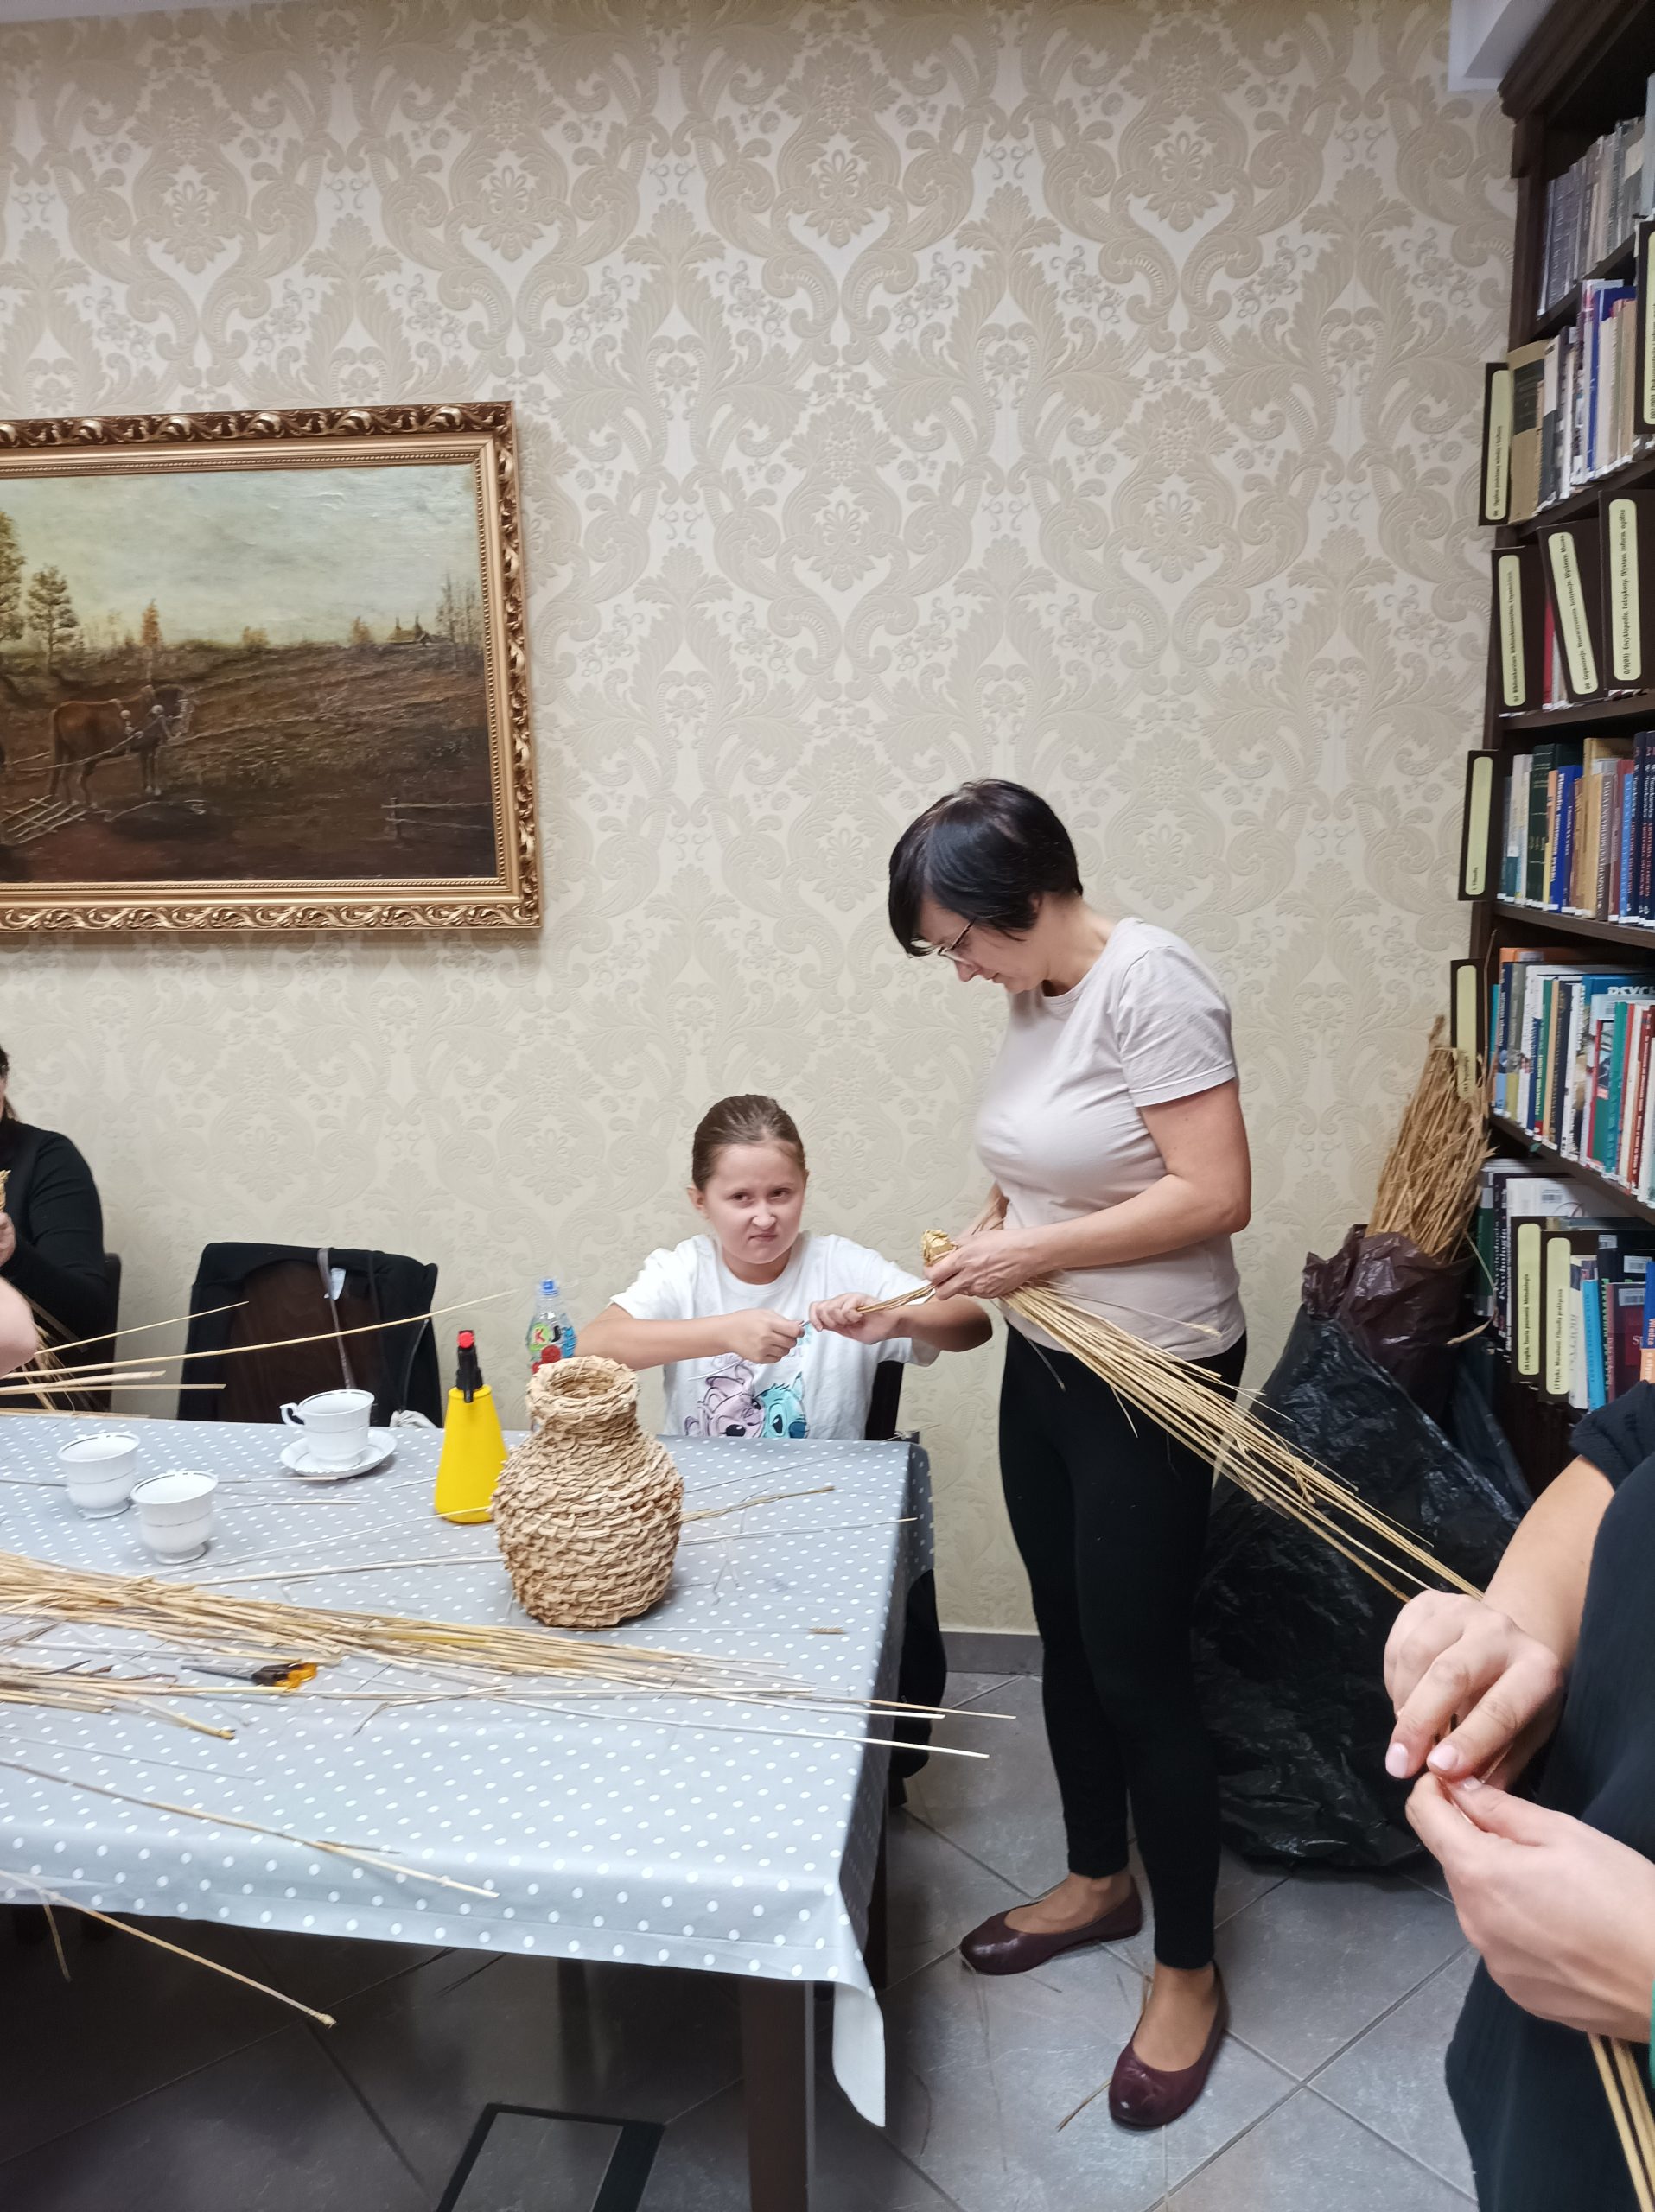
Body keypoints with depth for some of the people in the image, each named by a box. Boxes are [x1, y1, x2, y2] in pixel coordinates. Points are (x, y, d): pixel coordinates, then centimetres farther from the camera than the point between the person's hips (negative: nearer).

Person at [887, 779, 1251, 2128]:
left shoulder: (1150, 981, -20)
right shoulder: (1039, 996, 4)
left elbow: (1215, 1194, -24)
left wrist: (1032, 1251, -20)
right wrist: (987, 1232, -2)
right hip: (1047, 1363, 8)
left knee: (1140, 1672, 4)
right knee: (1069, 1644, 20)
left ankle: (1190, 1974, 26)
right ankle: (1099, 1882, 42)